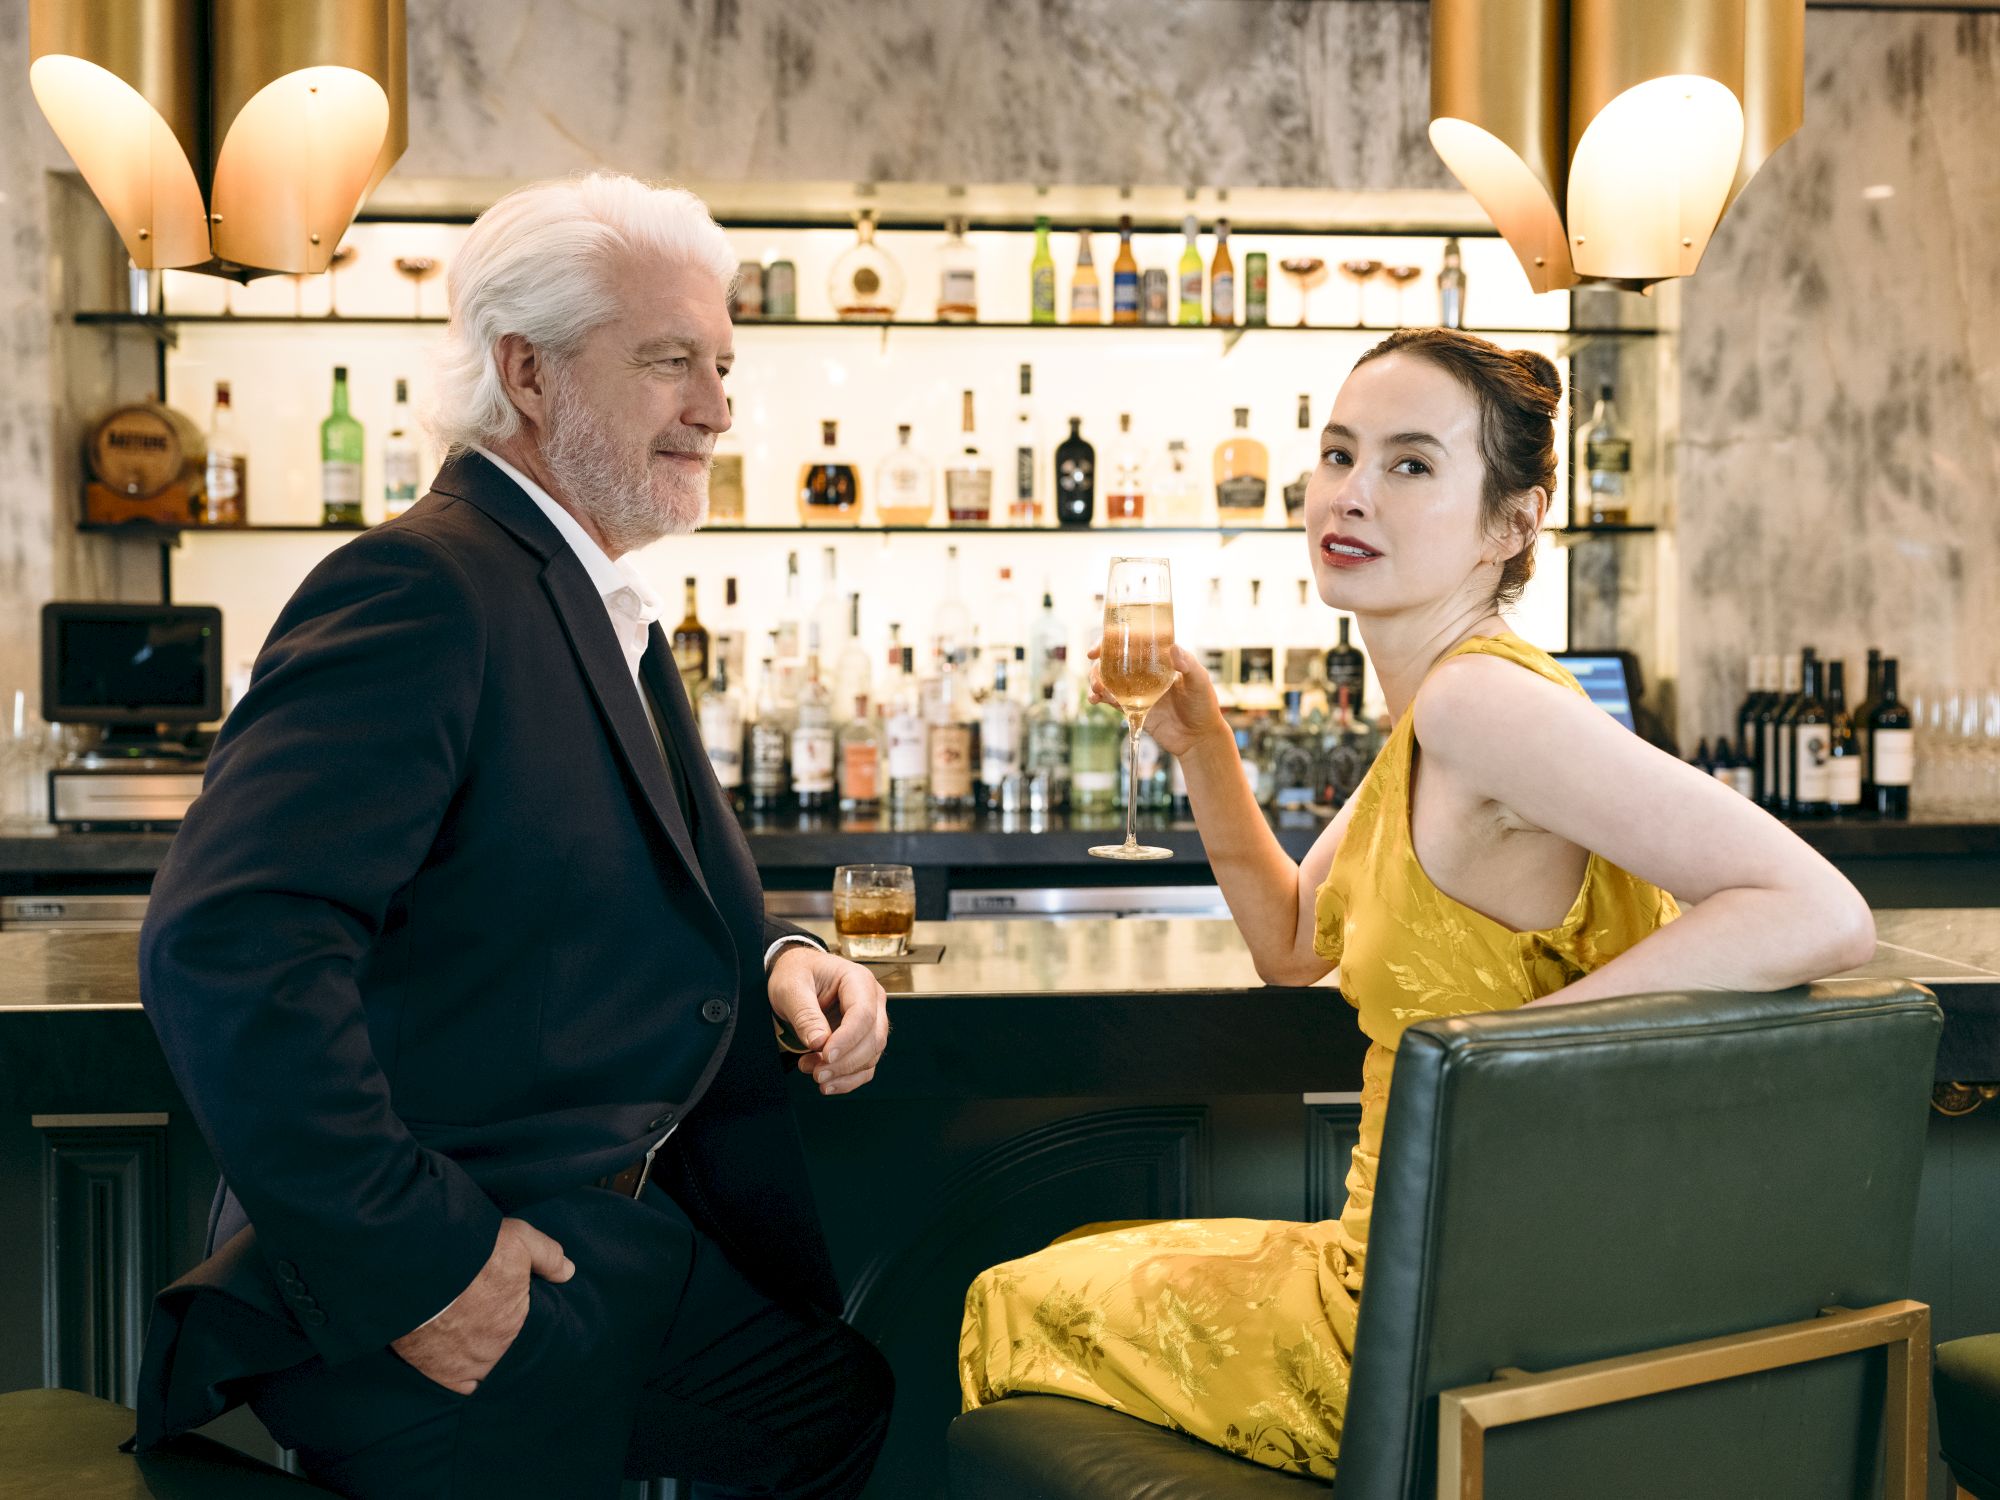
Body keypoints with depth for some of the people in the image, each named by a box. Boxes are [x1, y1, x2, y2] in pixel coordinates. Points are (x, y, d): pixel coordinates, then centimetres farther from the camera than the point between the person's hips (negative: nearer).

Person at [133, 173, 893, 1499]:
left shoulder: (604, 605, 13)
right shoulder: (422, 589, -21)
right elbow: (227, 944, -31)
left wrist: (775, 957, 0)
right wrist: (413, 1263, -27)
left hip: (625, 1239, 9)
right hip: (467, 1285, -9)